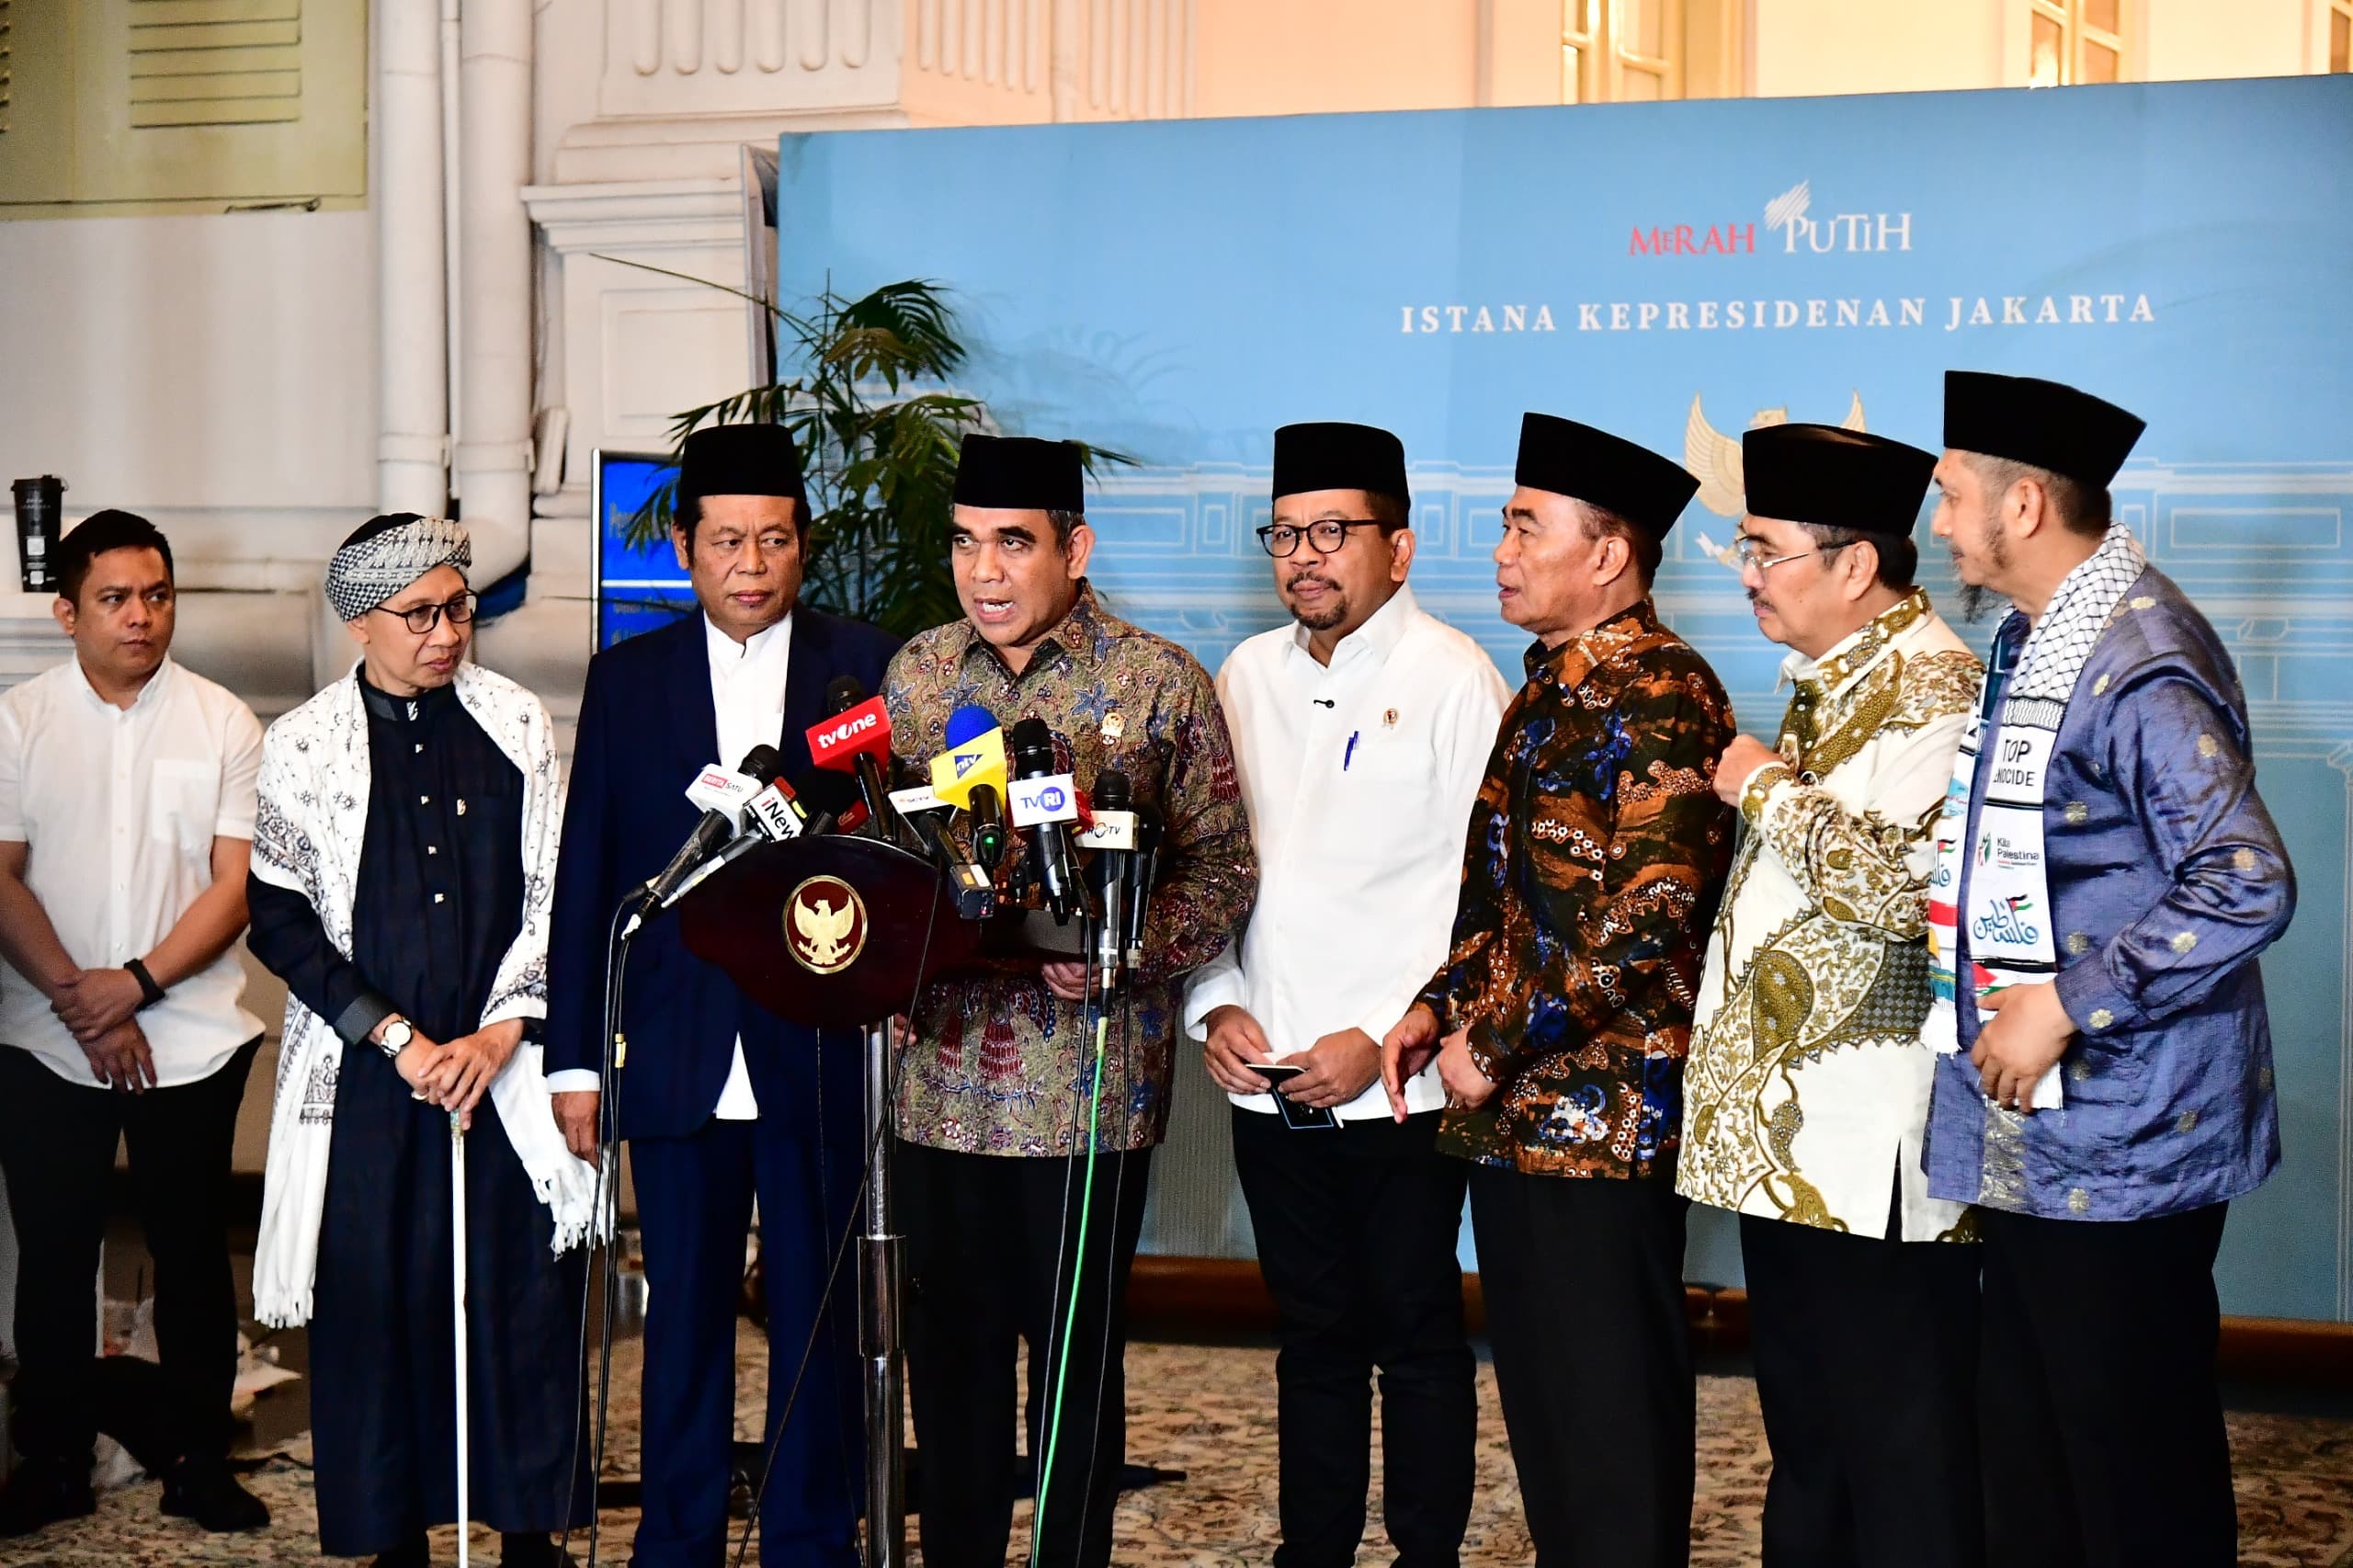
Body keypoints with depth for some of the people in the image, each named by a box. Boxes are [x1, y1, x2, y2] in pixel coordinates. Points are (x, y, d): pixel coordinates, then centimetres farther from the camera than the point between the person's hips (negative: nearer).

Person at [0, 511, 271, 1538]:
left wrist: (136, 983, -14)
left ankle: (199, 1464, 19)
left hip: (191, 1042, 0)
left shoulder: (224, 723, 0)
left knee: (194, 1259, 7)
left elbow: (237, 885, -4)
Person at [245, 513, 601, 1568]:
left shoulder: (517, 725, 6)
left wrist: (502, 1033, -6)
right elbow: (281, 920, -1)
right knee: (373, 1307, 2)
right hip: (367, 1081, -1)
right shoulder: (302, 747, 2)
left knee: (526, 1300, 1)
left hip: (502, 1066, 1)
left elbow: (553, 895, 5)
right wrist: (399, 1041, -8)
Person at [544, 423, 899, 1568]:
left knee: (816, 1317, 5)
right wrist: (575, 1056, 4)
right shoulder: (627, 678, 8)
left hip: (819, 1053, -1)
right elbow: (585, 874, 7)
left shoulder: (869, 666, 3)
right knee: (684, 1313, 9)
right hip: (677, 1055, 1)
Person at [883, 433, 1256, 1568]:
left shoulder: (1159, 684, -3)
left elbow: (1220, 868, -3)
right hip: (940, 1079, 4)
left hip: (1087, 1083, -3)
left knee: (1076, 1355, 6)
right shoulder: (916, 674, 8)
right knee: (949, 1348, 12)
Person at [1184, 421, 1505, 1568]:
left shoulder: (1452, 680, -7)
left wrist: (1388, 1039, -14)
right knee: (1313, 1335, 15)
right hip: (1268, 1082, 5)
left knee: (1416, 1336, 5)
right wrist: (1216, 1005, 1)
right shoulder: (1246, 678, 10)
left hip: (1398, 1087, -5)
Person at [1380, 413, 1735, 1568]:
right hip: (1514, 1118, 10)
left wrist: (1493, 1043, -17)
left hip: (1604, 1118, -10)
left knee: (1610, 1419, -1)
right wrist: (1440, 1008, 10)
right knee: (1539, 1400, 17)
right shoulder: (1552, 684, 16)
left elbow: (1650, 916, -23)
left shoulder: (1657, 692, -14)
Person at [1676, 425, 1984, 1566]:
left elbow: (1905, 883, -30)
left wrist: (1770, 789, -17)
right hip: (1785, 1135, 10)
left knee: (1900, 1467, -1)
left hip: (1871, 1157, -10)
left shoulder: (1932, 689, -15)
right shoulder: (1824, 683, 16)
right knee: (1804, 1433, 19)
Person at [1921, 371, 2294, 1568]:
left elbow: (2245, 887, -27)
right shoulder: (2027, 642, 11)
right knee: (2025, 1440, 17)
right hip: (2030, 1131, 10)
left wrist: (2066, 1005, -22)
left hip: (2121, 1144, -10)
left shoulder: (2139, 666, -19)